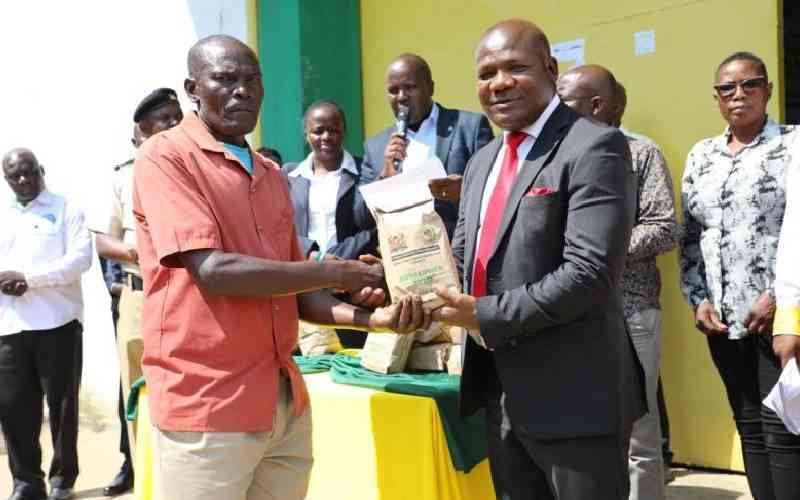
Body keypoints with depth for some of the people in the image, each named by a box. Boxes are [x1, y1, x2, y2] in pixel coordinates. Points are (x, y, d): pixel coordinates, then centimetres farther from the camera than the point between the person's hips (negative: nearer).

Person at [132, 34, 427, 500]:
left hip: (287, 402, 6)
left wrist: (371, 318, -4)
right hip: (206, 407, -6)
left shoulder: (271, 174, 13)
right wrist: (335, 272, -11)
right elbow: (213, 271, -18)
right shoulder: (164, 157, -7)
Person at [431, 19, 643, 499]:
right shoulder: (482, 161, 14)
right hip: (502, 391, 8)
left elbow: (590, 273, -22)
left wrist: (486, 317, -18)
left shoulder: (594, 147, -13)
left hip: (572, 396, -7)